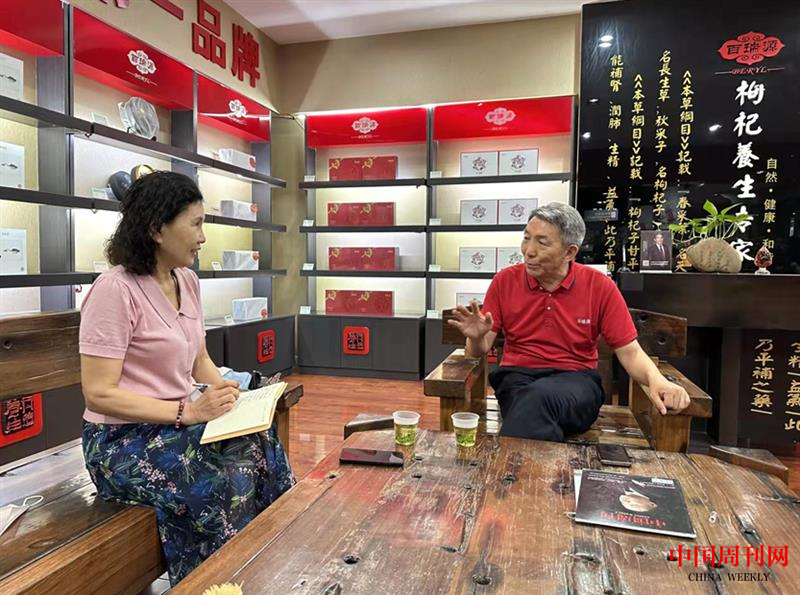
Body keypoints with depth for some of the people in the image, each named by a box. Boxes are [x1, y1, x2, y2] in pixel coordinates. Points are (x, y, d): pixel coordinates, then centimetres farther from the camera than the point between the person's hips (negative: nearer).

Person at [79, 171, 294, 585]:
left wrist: (226, 393, -6)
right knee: (229, 479, -24)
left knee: (262, 447, -15)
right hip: (123, 439, -6)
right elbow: (99, 394, -19)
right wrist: (188, 411, -24)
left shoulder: (188, 282, 6)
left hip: (179, 422, 7)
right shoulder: (115, 289, -17)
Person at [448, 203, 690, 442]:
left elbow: (629, 351, 1)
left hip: (576, 380, 0)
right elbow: (480, 350, 4)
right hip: (517, 377, 1)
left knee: (541, 396, -37)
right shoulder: (505, 280, 3)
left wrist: (657, 380, -20)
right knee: (537, 404, -37)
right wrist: (476, 338, -21)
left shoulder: (599, 286, 1)